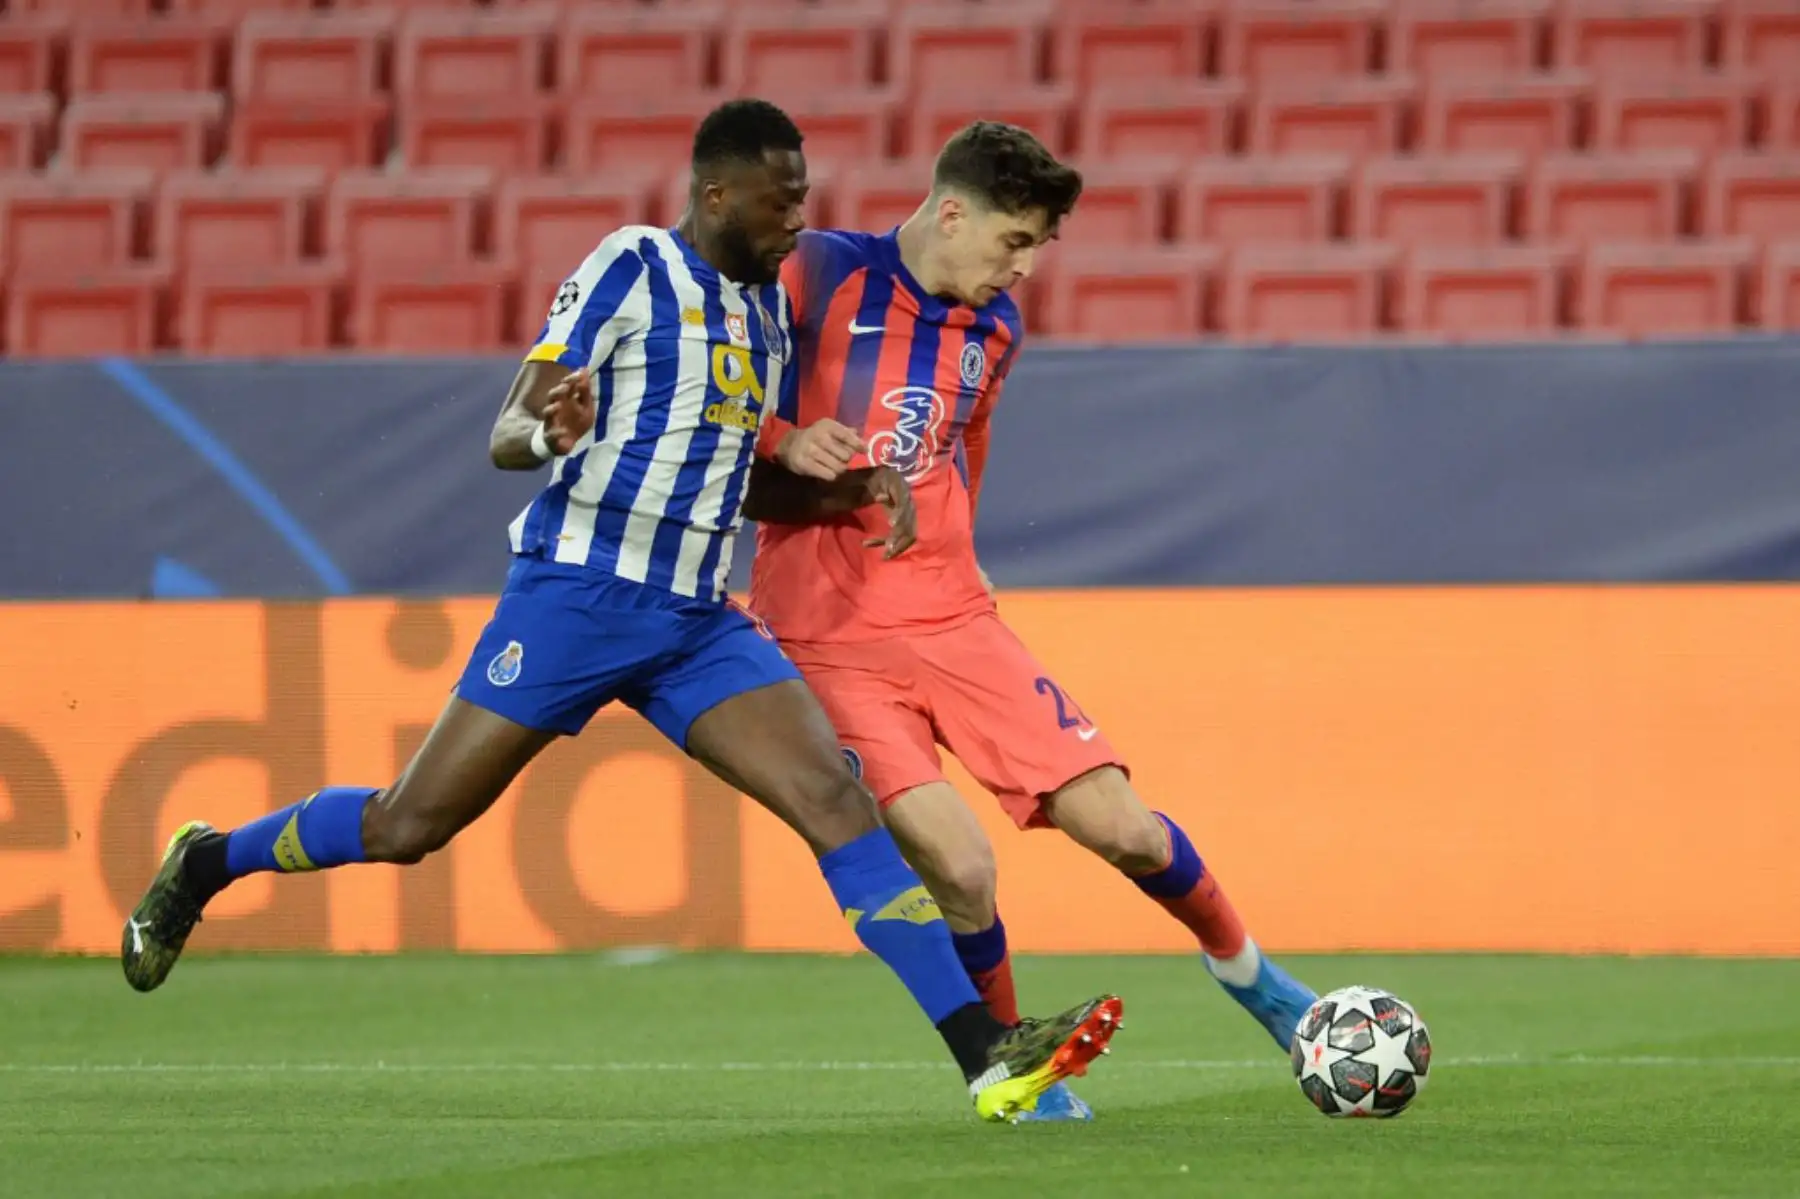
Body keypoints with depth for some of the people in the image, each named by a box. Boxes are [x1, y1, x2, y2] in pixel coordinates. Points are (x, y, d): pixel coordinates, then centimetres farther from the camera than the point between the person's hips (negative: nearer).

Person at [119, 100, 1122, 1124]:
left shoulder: (769, 304, 14)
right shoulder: (631, 270, -7)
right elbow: (505, 439, -9)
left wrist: (857, 486, 8)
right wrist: (549, 433, -33)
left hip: (699, 619, 6)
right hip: (577, 593, -6)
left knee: (838, 798, -12)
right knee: (407, 827, -3)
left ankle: (987, 1055, -18)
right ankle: (204, 865, 25)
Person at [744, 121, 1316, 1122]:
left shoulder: (994, 330, 9)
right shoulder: (818, 277, -10)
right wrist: (783, 445, -20)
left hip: (954, 621, 5)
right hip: (830, 643, -5)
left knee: (1120, 826, -3)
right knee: (960, 865, -20)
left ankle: (1244, 968, 26)